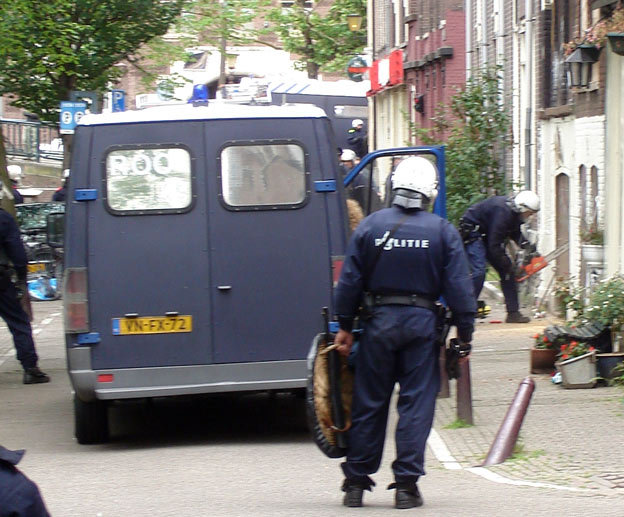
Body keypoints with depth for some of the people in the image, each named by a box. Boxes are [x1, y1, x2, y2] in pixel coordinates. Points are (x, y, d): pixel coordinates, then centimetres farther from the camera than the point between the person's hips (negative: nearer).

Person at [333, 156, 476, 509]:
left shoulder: (370, 226, 2)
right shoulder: (443, 231, -2)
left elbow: (349, 281, 3)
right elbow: (459, 287, -3)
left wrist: (345, 327, 11)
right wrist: (465, 334, 3)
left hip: (379, 321, 2)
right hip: (422, 322, -1)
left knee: (369, 403, 9)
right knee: (417, 403, 3)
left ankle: (356, 482, 14)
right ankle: (407, 483, -1)